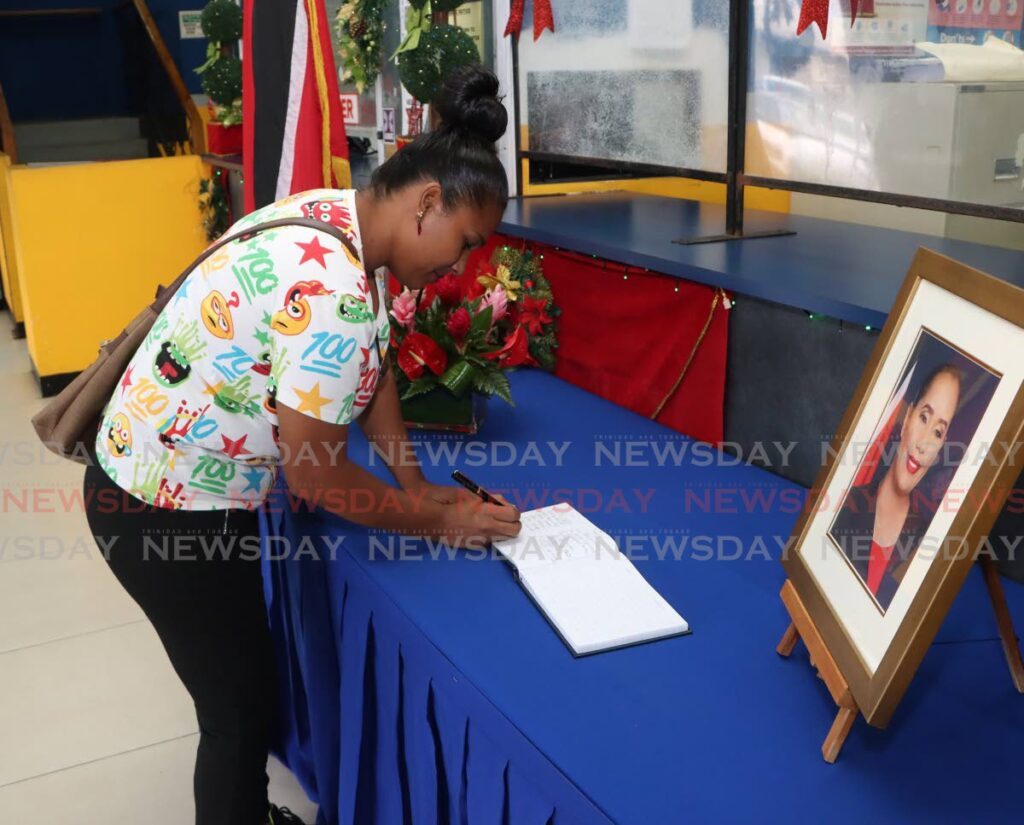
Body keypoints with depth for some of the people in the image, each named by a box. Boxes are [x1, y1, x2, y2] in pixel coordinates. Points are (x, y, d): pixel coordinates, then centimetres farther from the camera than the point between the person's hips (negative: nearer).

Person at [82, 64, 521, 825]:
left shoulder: (334, 216, -3)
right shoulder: (331, 291, -32)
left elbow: (369, 363, 7)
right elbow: (315, 475, -25)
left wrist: (416, 483, 1)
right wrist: (438, 522, -13)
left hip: (186, 480, 10)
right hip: (167, 508, -10)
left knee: (244, 678, 26)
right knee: (241, 706, 7)